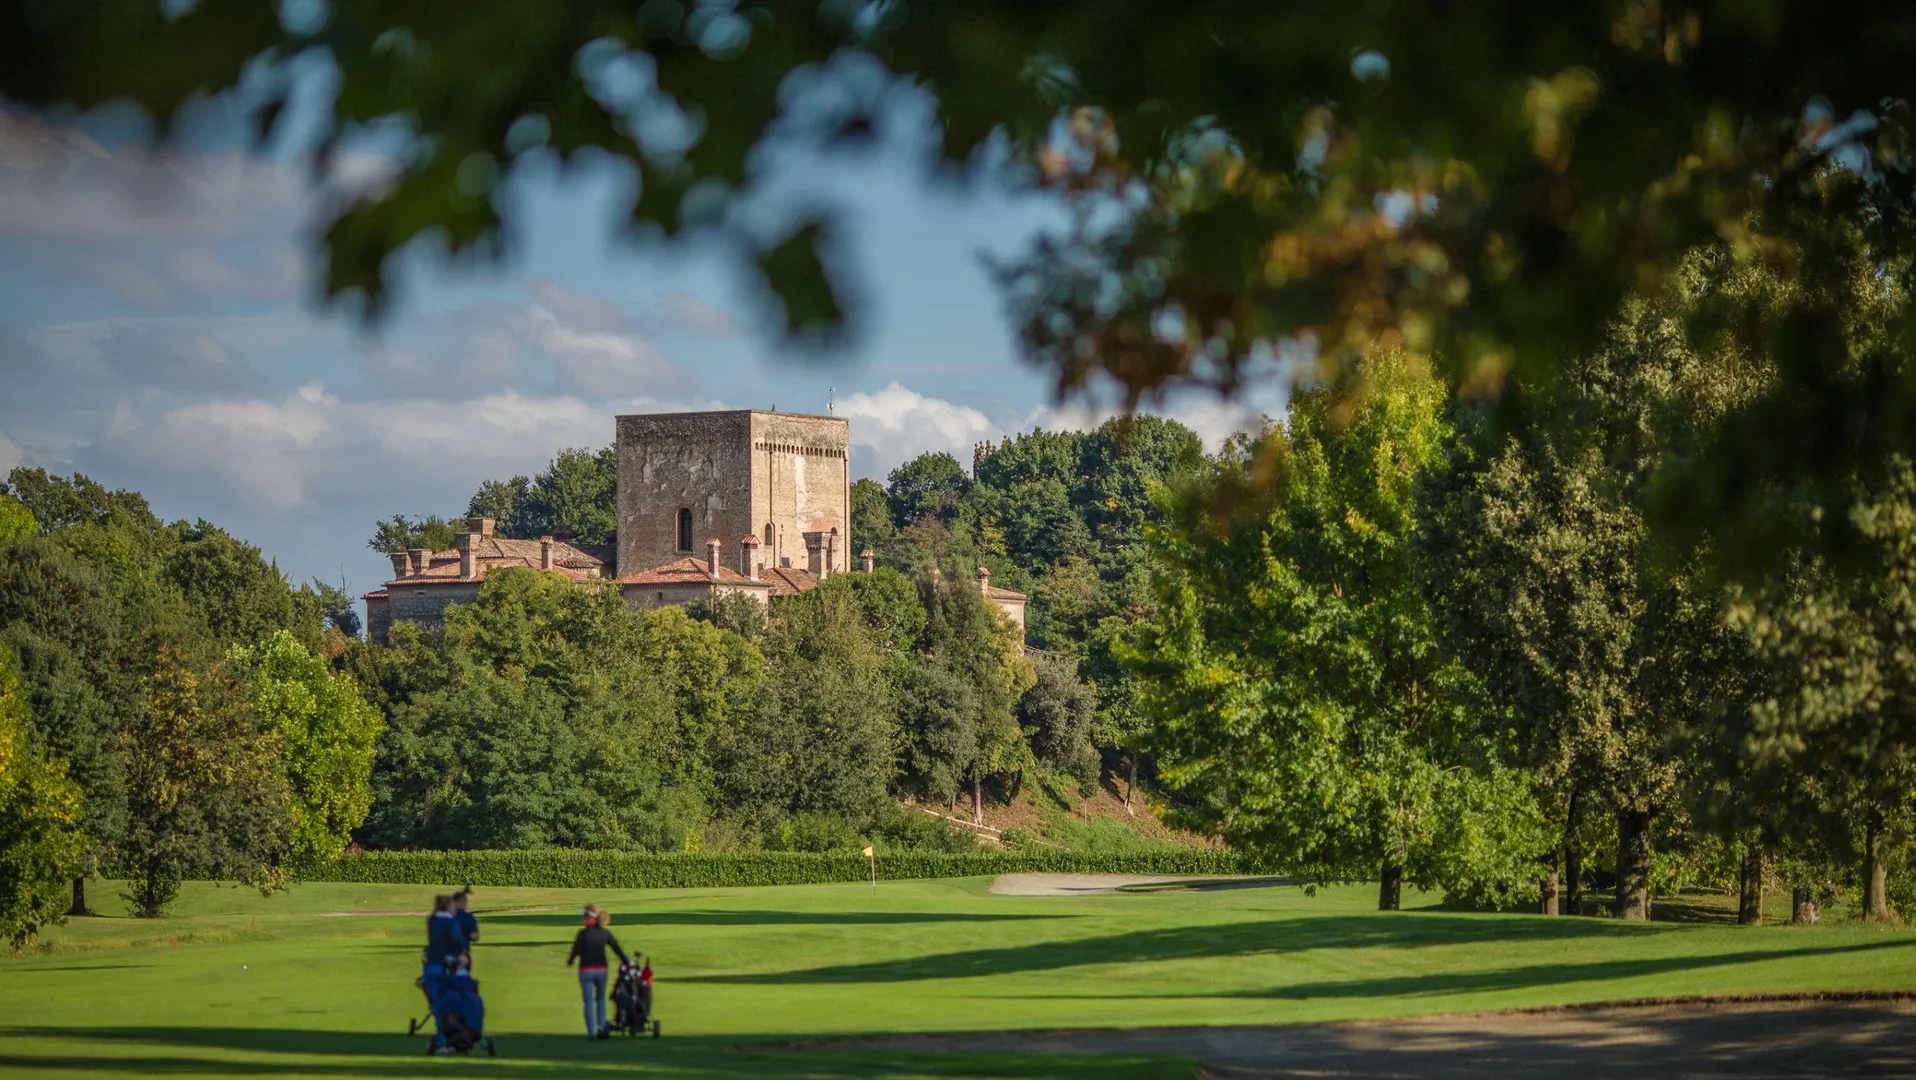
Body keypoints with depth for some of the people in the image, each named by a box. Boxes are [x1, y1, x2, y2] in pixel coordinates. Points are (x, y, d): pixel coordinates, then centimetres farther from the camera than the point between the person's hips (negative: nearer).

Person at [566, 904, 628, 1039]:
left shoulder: (583, 933, -10)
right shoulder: (605, 933, 2)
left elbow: (576, 951, -8)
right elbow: (618, 949, 3)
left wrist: (569, 961, 11)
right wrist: (627, 963, 10)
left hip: (586, 971, -3)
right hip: (601, 970, 3)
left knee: (589, 1002, 5)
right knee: (600, 999, 19)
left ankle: (591, 1032, 3)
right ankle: (601, 1027, 6)